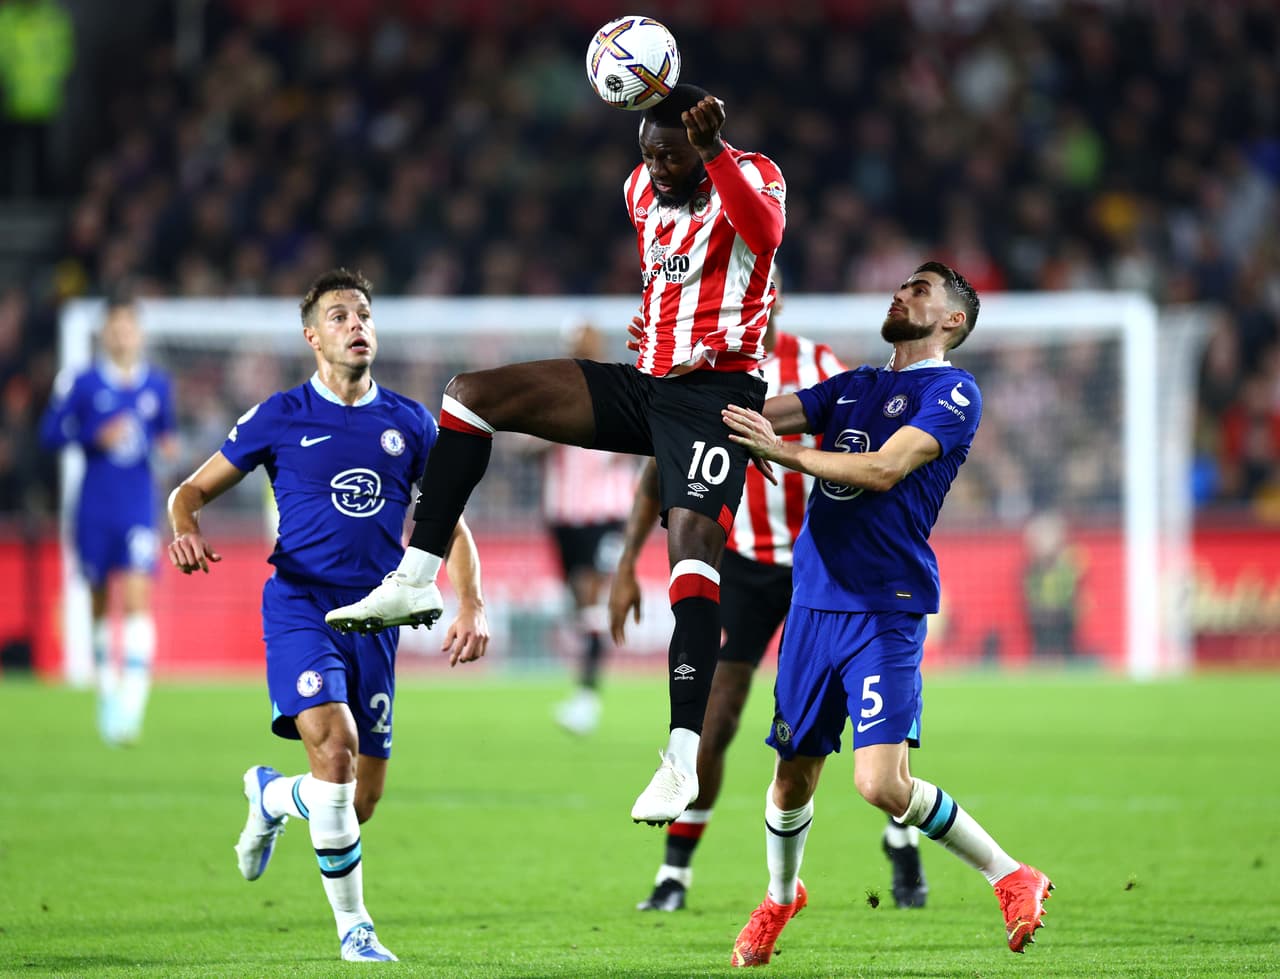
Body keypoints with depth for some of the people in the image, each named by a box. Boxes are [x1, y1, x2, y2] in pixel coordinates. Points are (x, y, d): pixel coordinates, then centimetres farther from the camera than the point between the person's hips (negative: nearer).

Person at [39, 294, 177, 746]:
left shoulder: (158, 385, 5)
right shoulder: (81, 385, -3)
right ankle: (106, 694, 26)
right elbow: (50, 433, -3)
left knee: (136, 597, -15)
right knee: (101, 603, 9)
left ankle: (132, 702, -21)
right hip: (94, 511, 0)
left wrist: (167, 445, -5)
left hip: (139, 510, 0)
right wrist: (97, 437, -17)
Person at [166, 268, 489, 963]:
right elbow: (194, 490, 8)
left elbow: (451, 525, 17)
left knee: (361, 801, 2)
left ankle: (271, 796, 38)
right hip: (299, 602, -4)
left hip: (375, 616, 4)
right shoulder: (281, 417, 2)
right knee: (334, 748, -26)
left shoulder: (410, 424, 10)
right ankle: (352, 926, -15)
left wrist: (470, 607, 2)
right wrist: (186, 529, -16)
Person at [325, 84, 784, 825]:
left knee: (692, 540, -27)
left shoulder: (752, 177, -8)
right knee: (472, 395, -1)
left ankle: (684, 759, -35)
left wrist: (714, 151, -43)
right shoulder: (642, 189, 13)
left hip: (716, 391, -8)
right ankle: (417, 582, -3)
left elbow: (766, 233, -32)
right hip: (644, 382, 8)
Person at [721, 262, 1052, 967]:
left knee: (882, 782, -19)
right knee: (793, 773, 12)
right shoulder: (853, 386, 20)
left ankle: (1011, 878, -3)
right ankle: (780, 897, 37)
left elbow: (885, 469, -16)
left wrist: (783, 451, -21)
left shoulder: (952, 392, -3)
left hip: (886, 610, -6)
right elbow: (754, 414, 15)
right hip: (813, 604, 6)